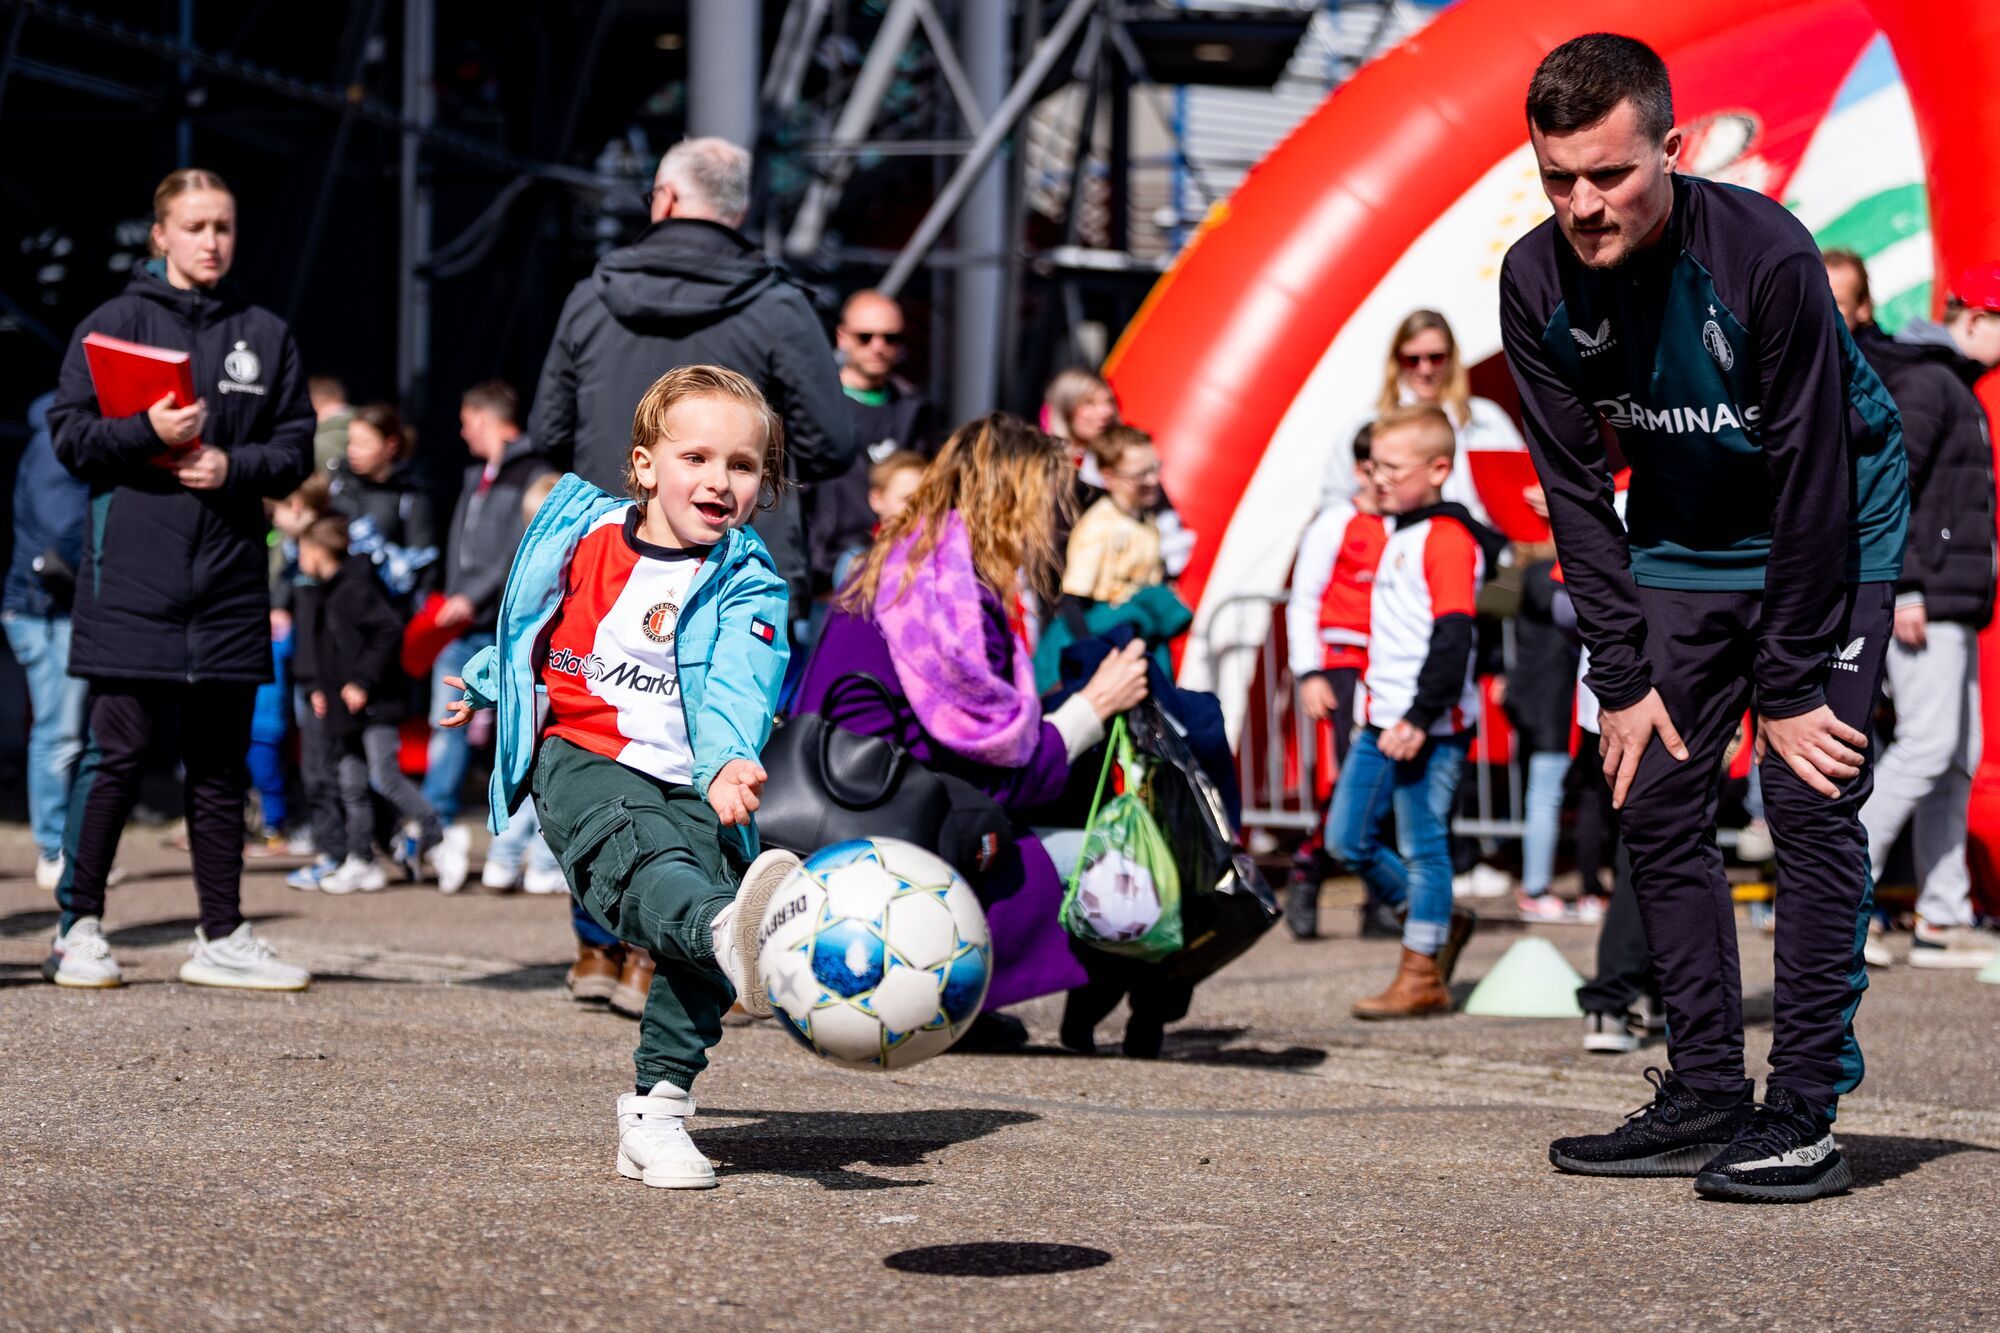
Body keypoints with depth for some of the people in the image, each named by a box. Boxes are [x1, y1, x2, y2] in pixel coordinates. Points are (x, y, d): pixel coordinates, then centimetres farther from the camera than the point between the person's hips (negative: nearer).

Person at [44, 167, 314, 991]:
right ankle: (79, 929, 6)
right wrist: (148, 433, -16)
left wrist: (235, 466, -7)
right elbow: (71, 433, -1)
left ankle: (222, 938, 14)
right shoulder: (115, 323, 2)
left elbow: (296, 447, 11)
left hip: (230, 579, 4)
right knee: (115, 753, -3)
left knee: (222, 762, 8)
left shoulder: (266, 336, 12)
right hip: (131, 574, -4)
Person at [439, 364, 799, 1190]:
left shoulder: (746, 587, 3)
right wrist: (490, 679, 48)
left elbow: (737, 686, -16)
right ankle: (733, 937, -69)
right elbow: (537, 625, 31)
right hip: (583, 759, -1)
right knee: (643, 865, -34)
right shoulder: (584, 534, 9)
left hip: (690, 786, 2)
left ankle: (656, 1113, -4)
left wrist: (731, 763, -36)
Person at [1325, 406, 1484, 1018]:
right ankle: (1438, 922, 26)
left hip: (1430, 728, -10)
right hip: (1382, 719, 10)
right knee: (1346, 838, 11)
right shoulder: (1397, 537, 16)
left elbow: (1452, 638, -20)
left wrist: (1421, 718, -24)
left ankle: (1423, 977, 6)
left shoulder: (1447, 540, -13)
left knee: (1422, 847, -3)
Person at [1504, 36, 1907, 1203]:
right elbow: (1576, 487, -7)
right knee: (1657, 802, 0)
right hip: (1681, 542, 5)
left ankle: (1806, 1114, -10)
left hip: (1832, 529, -5)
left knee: (1810, 799, -13)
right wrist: (1624, 676, -10)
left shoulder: (1766, 257, -30)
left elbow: (1811, 481, -24)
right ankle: (1706, 1097, 7)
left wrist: (1790, 687, -21)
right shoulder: (1538, 283, -15)